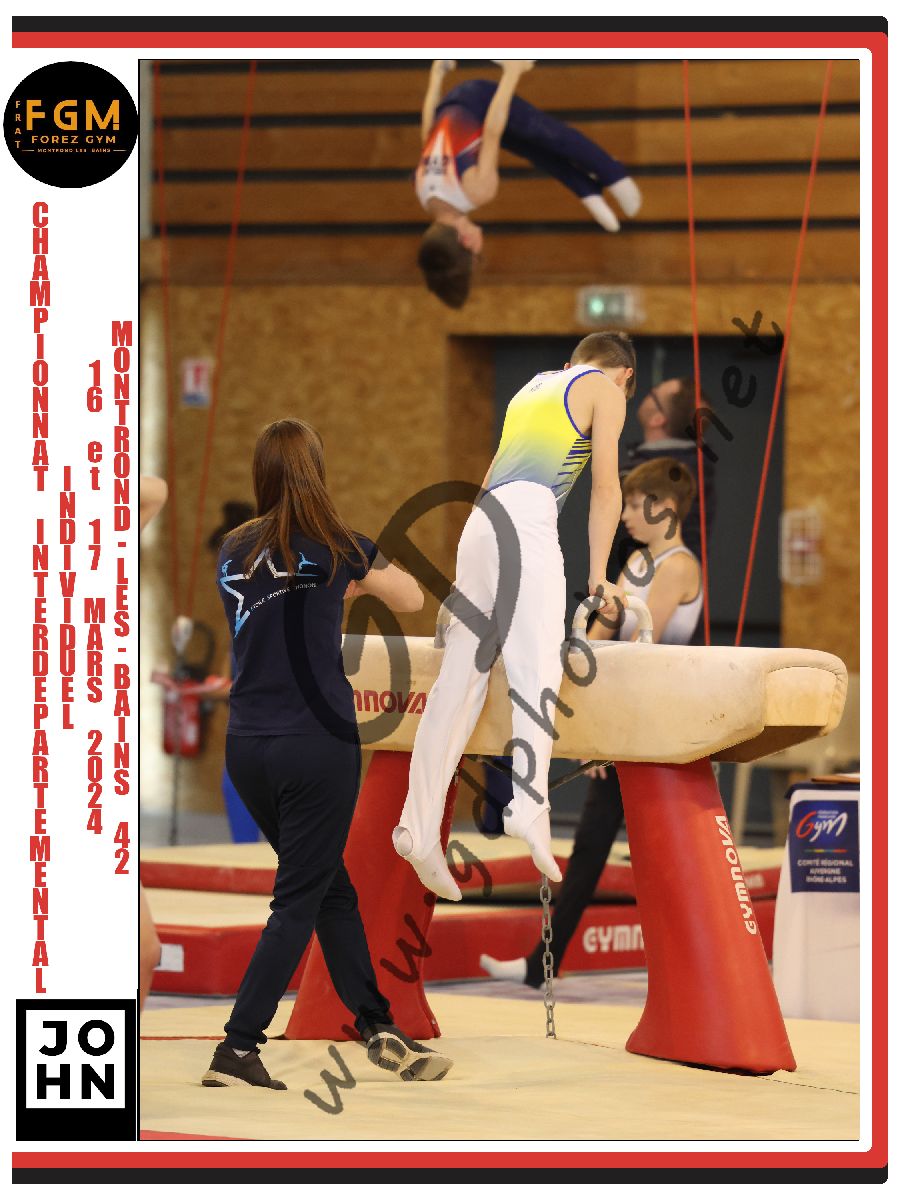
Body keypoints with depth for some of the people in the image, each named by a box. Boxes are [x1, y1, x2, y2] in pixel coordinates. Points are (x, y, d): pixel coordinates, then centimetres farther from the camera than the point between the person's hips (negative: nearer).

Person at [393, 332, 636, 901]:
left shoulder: (534, 388, 32)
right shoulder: (606, 391, 12)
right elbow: (606, 491, 7)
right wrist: (599, 575, 12)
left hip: (480, 522, 7)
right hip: (527, 516, -7)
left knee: (460, 679, 1)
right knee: (537, 665, -17)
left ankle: (420, 826, -7)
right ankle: (528, 805, -37)